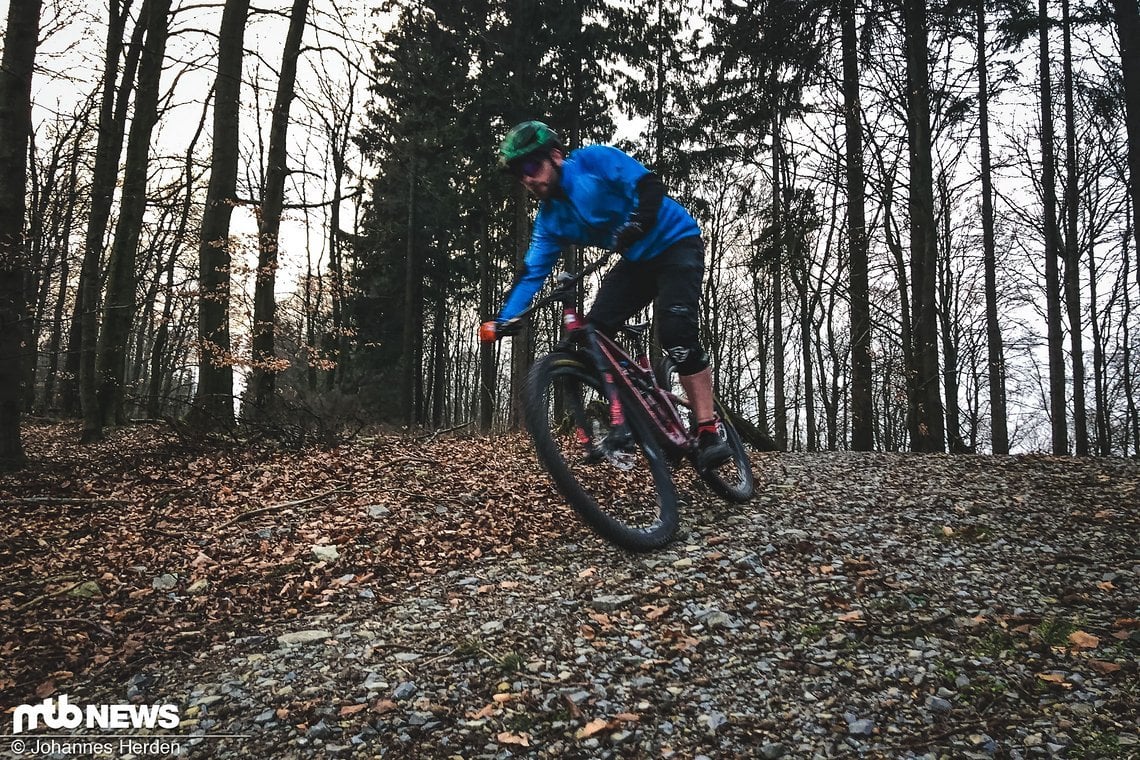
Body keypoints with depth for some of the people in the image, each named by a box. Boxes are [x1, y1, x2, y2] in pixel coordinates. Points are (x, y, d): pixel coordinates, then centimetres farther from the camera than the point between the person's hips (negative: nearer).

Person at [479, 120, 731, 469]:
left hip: (676, 242, -7)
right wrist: (501, 321, -15)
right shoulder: (550, 221, 1)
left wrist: (635, 225, -42)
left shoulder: (593, 159, -16)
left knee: (675, 330, -26)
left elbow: (650, 185, -24)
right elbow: (532, 274, -4)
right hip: (636, 260, 7)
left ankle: (710, 428, -19)